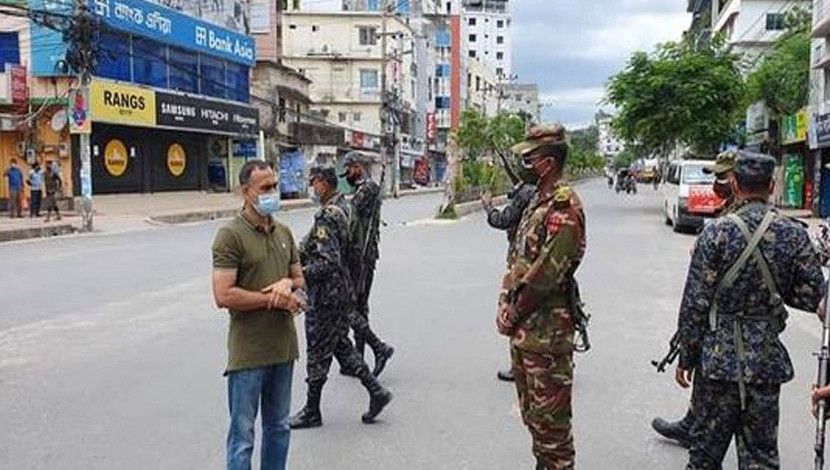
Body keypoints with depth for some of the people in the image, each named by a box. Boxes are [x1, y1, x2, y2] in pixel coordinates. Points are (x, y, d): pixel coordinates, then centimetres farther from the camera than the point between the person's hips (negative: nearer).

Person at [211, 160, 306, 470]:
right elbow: (224, 296, -19)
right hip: (248, 353, -6)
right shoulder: (230, 235, -12)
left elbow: (300, 279, 16)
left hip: (284, 348, 7)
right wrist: (274, 299, -14)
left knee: (278, 428, 19)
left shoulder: (284, 233, 10)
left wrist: (288, 284, -8)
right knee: (243, 435, 4)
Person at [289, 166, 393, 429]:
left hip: (326, 296, -9)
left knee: (318, 353, 4)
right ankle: (376, 392, 19)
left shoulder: (326, 217, -21)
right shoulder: (342, 209, 10)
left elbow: (328, 263, -28)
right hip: (343, 292, 9)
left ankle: (312, 412, 18)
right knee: (341, 346, 19)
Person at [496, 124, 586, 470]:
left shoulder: (564, 208, -19)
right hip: (523, 328, 10)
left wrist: (511, 315, -13)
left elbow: (545, 275, -23)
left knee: (549, 418, 3)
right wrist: (507, 309, 6)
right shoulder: (538, 200, 12)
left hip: (546, 330, -10)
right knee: (531, 411, 21)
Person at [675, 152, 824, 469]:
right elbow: (812, 298, 0)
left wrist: (686, 357, -2)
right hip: (767, 358, 3)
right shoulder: (795, 234, -3)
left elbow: (694, 304, -11)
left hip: (718, 357, -2)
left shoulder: (717, 232, -12)